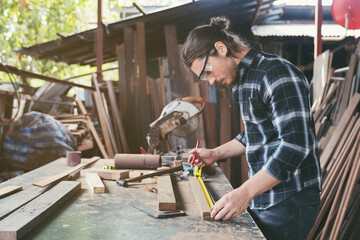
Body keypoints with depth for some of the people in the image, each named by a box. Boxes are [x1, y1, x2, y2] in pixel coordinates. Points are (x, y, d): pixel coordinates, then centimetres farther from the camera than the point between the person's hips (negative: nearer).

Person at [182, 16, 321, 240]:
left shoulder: (277, 73, -18)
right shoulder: (242, 78, 13)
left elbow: (295, 144, -25)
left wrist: (245, 192, -28)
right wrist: (216, 154, 13)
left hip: (289, 202, -9)